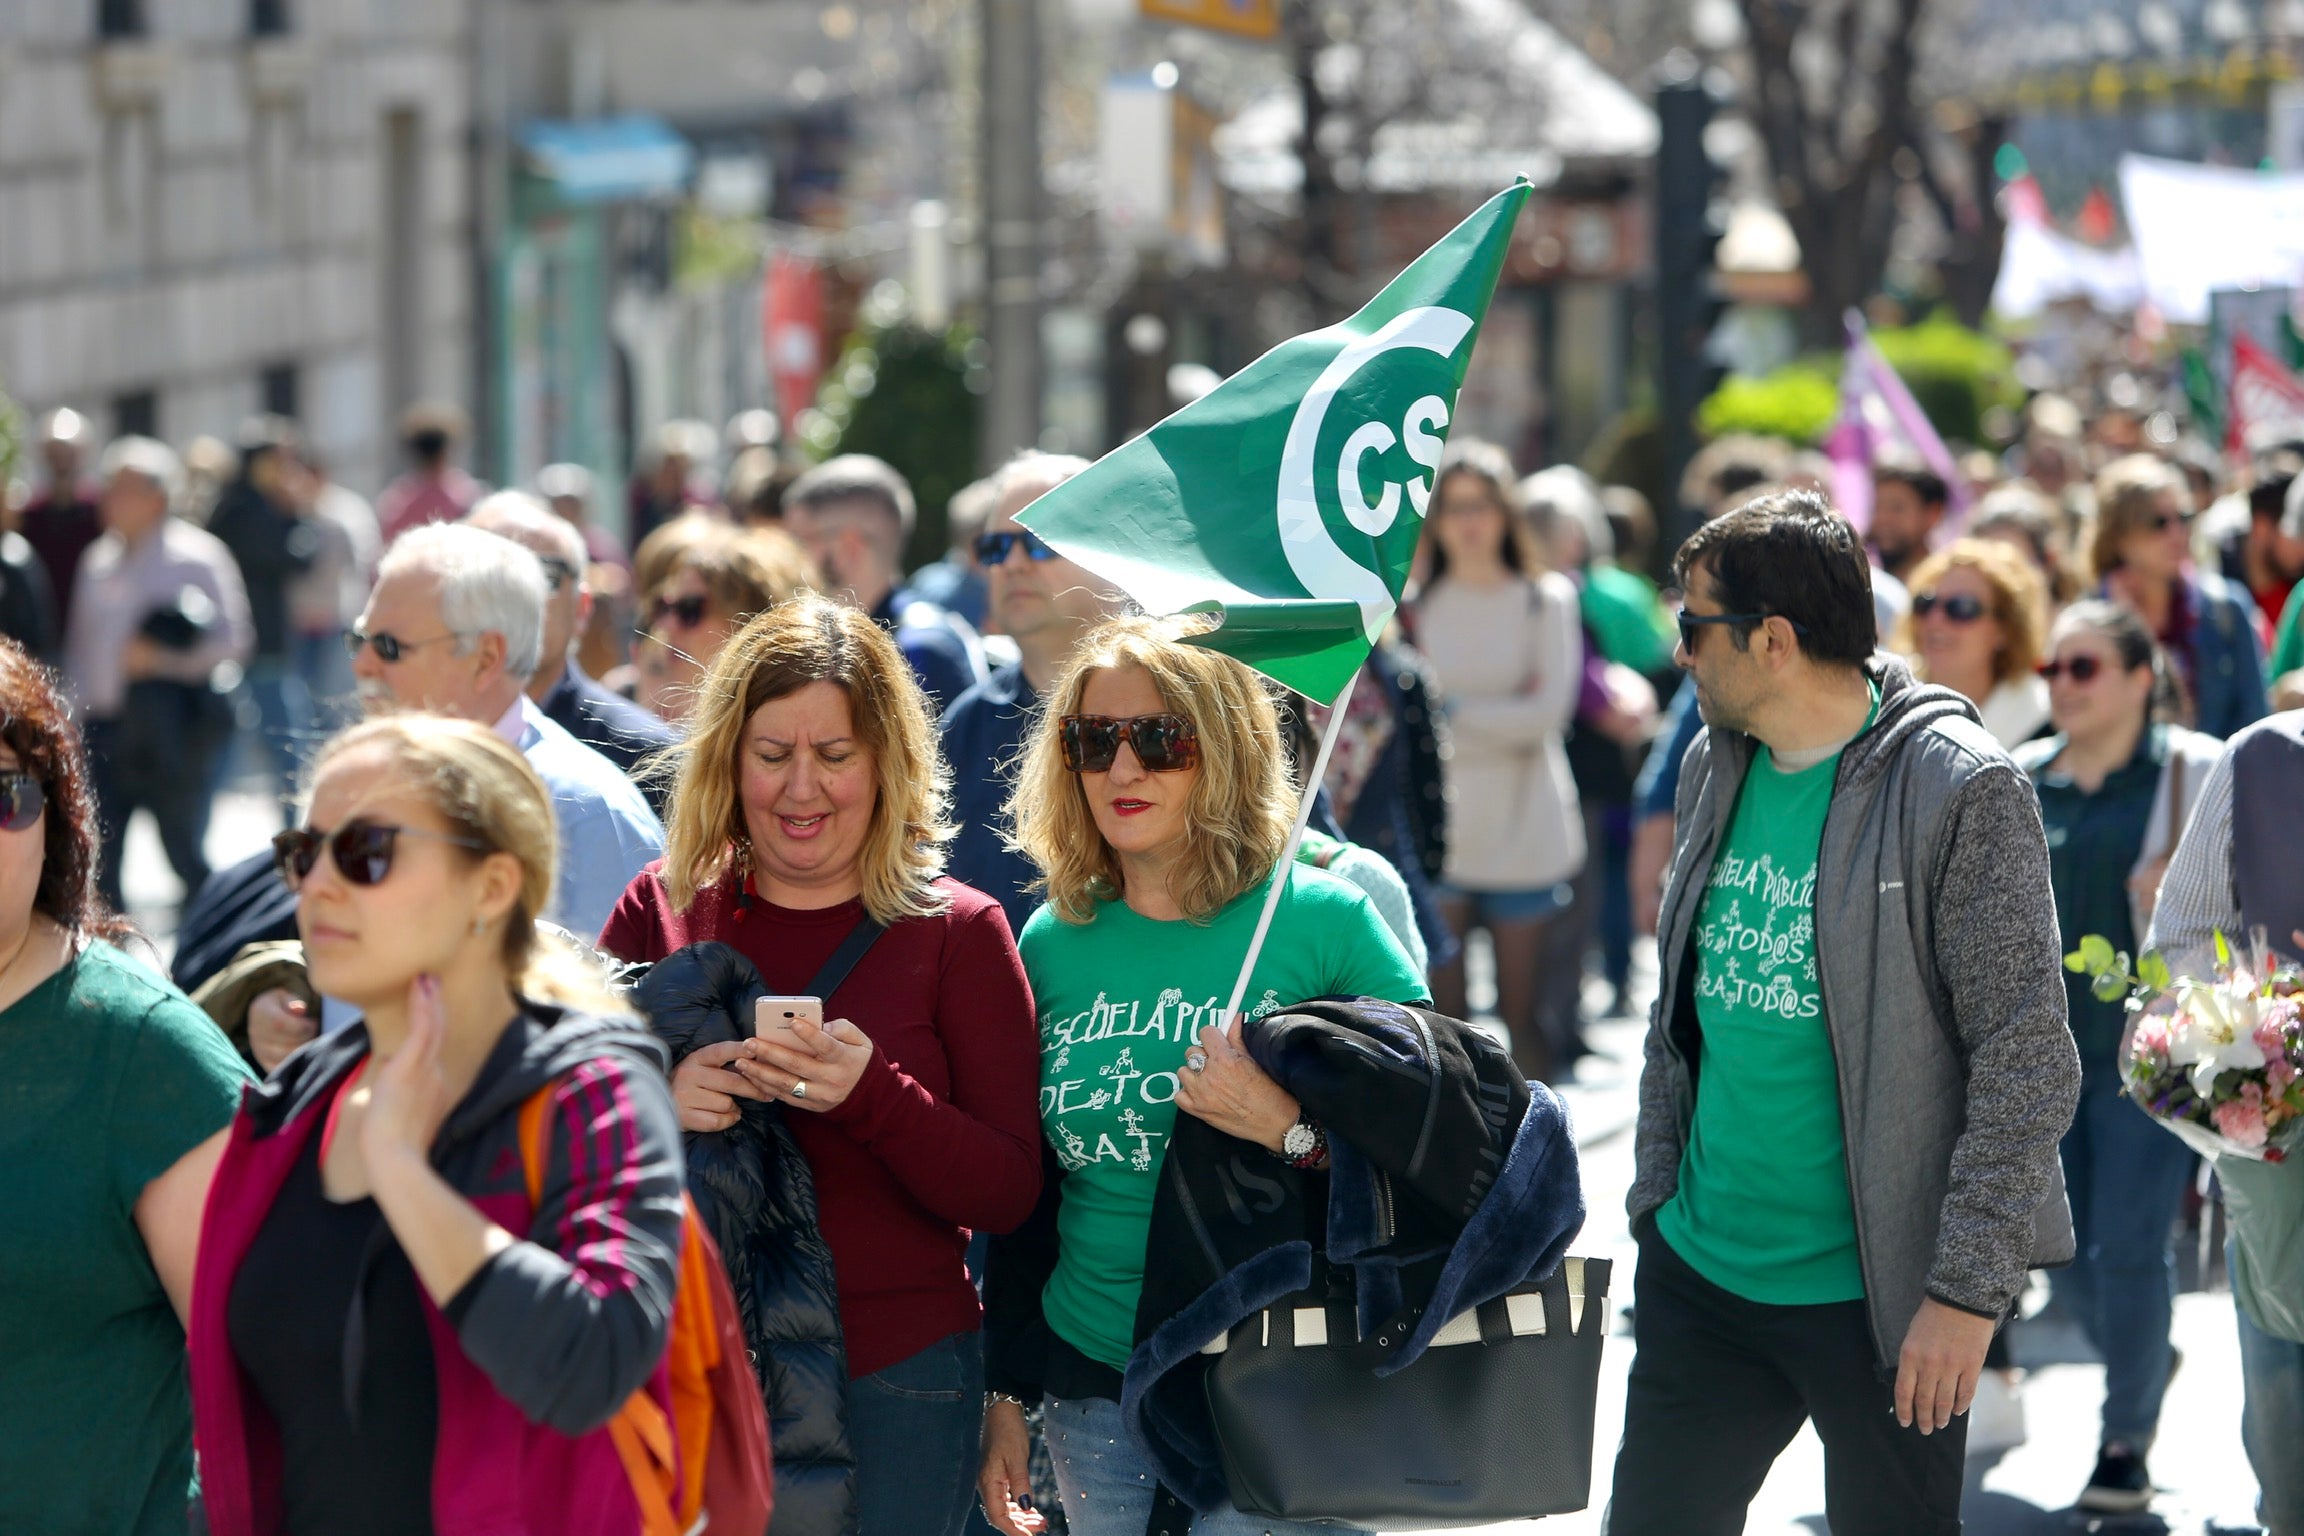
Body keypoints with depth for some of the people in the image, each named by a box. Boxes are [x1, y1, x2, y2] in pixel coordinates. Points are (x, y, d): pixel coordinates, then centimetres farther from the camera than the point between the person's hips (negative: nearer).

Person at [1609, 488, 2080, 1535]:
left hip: (1877, 1294, -6)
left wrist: (1967, 1289, -18)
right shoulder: (1715, 769, 9)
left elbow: (2027, 1061, -15)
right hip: (1699, 1272, 7)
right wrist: (1657, 1191, 14)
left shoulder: (1960, 791, -13)